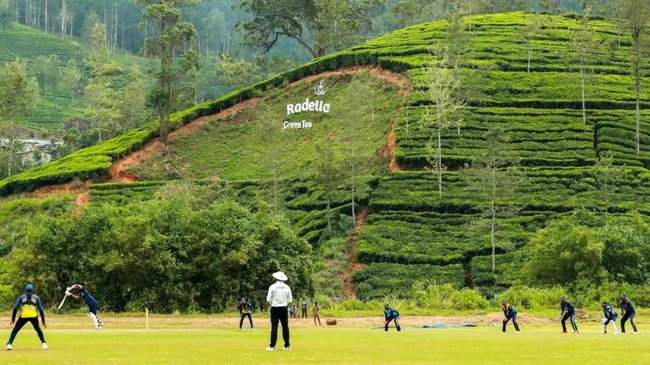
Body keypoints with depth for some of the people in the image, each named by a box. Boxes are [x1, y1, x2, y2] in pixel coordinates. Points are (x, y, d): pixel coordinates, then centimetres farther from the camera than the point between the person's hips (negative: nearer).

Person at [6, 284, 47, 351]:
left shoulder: (21, 297, 16)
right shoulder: (36, 297, 17)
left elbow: (15, 308, 8)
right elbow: (41, 309, 11)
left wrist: (13, 319, 12)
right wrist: (43, 321, 13)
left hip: (23, 316, -1)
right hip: (33, 316, 1)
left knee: (15, 330, 12)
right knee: (38, 329, 23)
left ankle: (9, 344, -3)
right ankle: (43, 343, 13)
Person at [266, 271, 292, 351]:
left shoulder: (272, 287, -5)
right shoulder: (287, 287, 2)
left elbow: (268, 299, -5)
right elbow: (290, 300, 6)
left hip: (275, 308, -2)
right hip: (284, 308, 2)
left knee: (274, 327, -3)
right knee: (285, 327, 7)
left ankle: (272, 346, -7)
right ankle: (287, 346, 8)